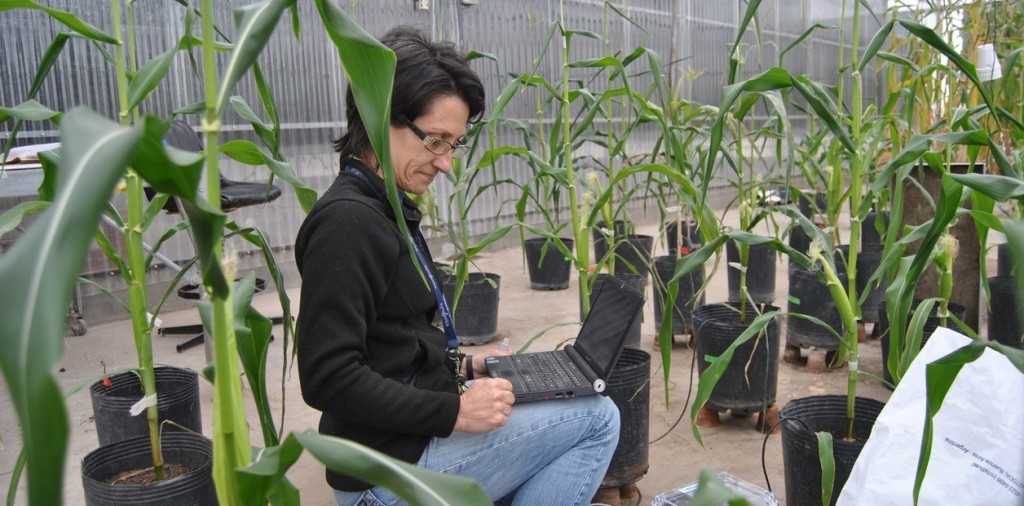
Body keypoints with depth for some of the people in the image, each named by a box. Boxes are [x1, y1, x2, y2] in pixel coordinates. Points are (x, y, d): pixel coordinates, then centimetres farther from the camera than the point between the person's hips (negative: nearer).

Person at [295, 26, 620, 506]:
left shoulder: (386, 211, 10)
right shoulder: (347, 222, -21)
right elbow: (328, 377, -25)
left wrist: (462, 367, 9)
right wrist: (454, 411, -22)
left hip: (414, 432, 10)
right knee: (597, 418, -5)